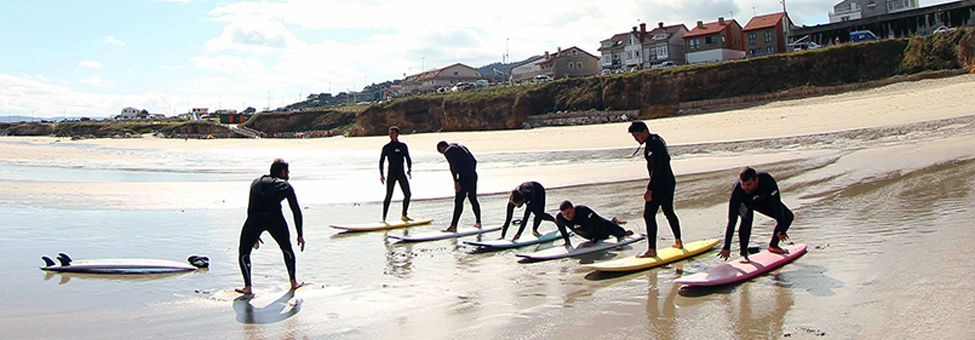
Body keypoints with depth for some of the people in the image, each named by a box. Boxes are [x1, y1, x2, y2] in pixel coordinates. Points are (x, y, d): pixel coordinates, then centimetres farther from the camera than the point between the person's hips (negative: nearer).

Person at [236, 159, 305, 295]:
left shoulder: (256, 182, 29)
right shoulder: (285, 186, 19)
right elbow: (296, 211, 17)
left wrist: (254, 235, 39)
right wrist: (300, 235, 23)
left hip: (255, 218, 1)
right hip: (275, 218, -1)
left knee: (244, 253, 16)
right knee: (287, 249, 23)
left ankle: (248, 287, 6)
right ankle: (294, 283, 28)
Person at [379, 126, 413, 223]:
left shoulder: (403, 146, 8)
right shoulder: (386, 147, 2)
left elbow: (408, 159, 14)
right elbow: (381, 161, 4)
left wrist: (409, 170, -1)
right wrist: (381, 175, -4)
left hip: (401, 173, 3)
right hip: (391, 174, -3)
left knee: (407, 194, -1)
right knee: (388, 196, -9)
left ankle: (404, 215, 14)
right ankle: (384, 218, -5)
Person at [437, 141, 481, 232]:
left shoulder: (448, 152, -1)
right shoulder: (462, 147, 22)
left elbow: (453, 166, -15)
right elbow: (474, 161, 19)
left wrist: (456, 182, -16)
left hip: (463, 177, -7)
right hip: (473, 175, 7)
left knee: (458, 201, -7)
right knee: (473, 199, 18)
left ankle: (453, 226, -8)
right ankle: (478, 222, 26)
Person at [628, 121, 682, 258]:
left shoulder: (652, 144, -19)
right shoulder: (658, 139, 13)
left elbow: (656, 169, -25)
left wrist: (650, 189, -27)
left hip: (660, 184, -11)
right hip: (670, 181, 11)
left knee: (649, 215, -10)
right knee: (669, 212, 23)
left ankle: (651, 250, -10)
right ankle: (678, 242, 35)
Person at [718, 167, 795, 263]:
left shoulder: (767, 180, -39)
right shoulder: (737, 190, -41)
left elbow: (776, 204, -30)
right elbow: (732, 220, -40)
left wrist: (781, 230, -31)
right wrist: (727, 247, -40)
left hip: (763, 200, 3)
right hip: (744, 202, -3)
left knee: (788, 216, -4)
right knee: (747, 217, -35)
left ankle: (773, 246, 16)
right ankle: (743, 253, -24)